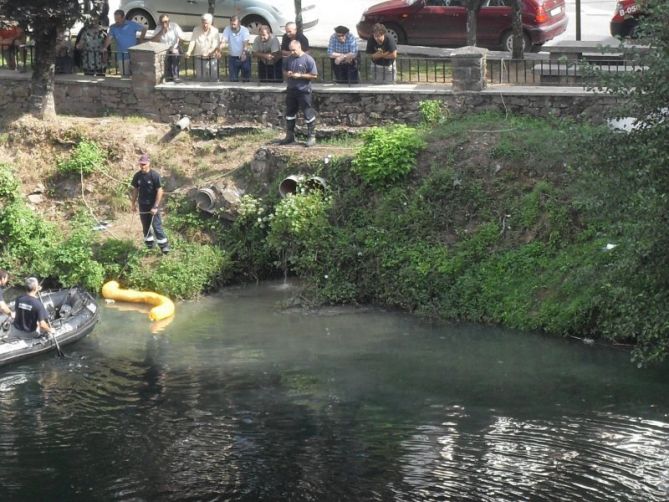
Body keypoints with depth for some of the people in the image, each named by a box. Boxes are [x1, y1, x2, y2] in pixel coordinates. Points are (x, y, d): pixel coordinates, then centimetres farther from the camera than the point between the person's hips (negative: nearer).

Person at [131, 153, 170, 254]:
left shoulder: (154, 175, -16)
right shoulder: (137, 176, -1)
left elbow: (159, 191, -15)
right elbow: (135, 190, 9)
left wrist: (155, 206, -17)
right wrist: (134, 204, 8)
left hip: (153, 205, -5)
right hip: (143, 205, 5)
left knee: (157, 225, -5)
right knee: (145, 226, 14)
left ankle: (164, 245, 2)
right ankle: (149, 244, 28)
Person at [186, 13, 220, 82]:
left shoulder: (214, 31, -1)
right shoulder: (196, 30, 5)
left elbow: (215, 45, -9)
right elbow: (192, 42, -4)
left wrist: (208, 53, -28)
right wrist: (189, 51, -23)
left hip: (211, 59, -1)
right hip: (199, 60, 1)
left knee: (213, 80, -1)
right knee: (200, 80, 1)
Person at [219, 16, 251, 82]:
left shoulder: (244, 30, -12)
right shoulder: (227, 29, -7)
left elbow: (246, 43, -23)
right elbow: (223, 41, -19)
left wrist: (244, 53, -42)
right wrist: (219, 51, -38)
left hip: (244, 57, -2)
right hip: (232, 57, 2)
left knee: (246, 79, 4)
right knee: (233, 79, 4)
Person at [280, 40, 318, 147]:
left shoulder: (308, 59, -11)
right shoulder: (288, 59, 7)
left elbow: (314, 75, -11)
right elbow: (284, 72, 19)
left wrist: (300, 75, -19)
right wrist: (287, 74, -5)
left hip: (304, 91, -6)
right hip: (291, 90, 6)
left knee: (308, 114, -2)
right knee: (290, 113, 12)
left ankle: (312, 136, 4)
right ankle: (290, 136, 23)